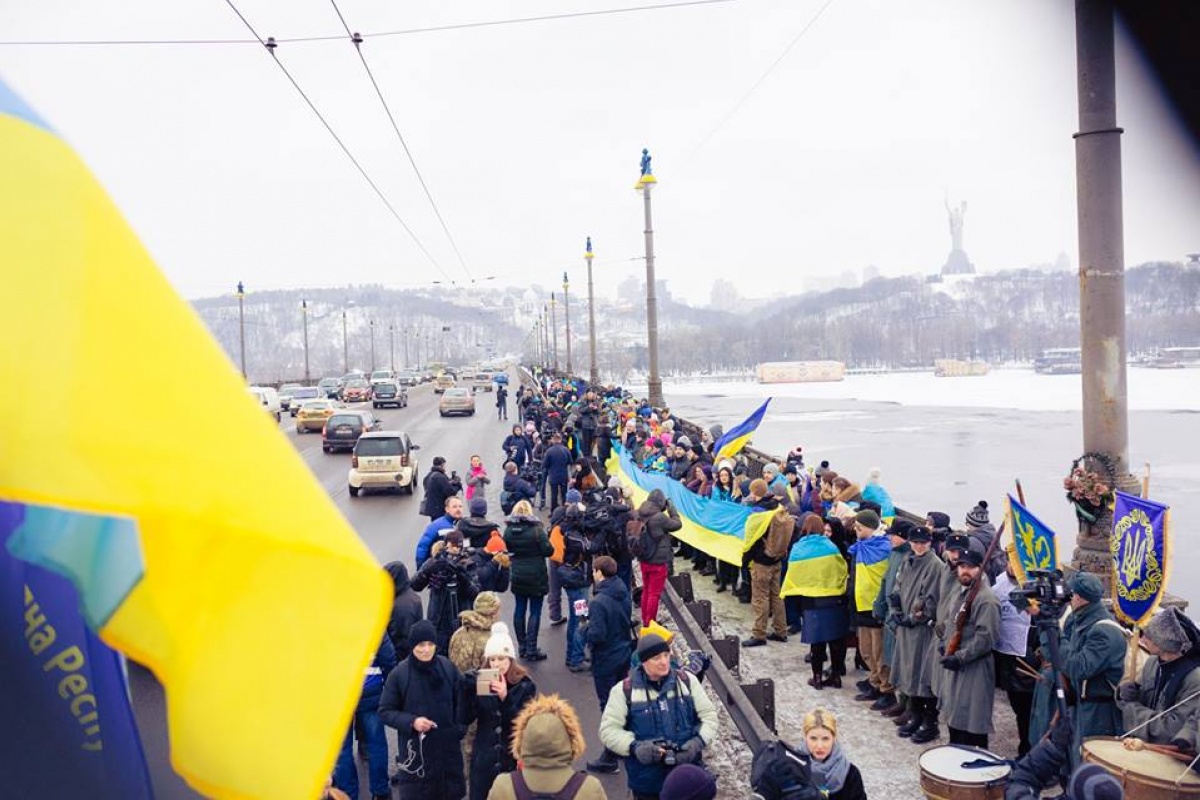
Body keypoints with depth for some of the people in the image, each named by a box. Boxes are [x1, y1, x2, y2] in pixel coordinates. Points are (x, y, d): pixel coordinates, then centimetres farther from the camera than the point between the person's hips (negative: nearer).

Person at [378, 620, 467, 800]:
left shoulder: (448, 667, -4)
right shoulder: (399, 674, -11)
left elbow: (460, 699, 8)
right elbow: (385, 711, -5)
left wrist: (459, 727, -3)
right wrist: (412, 722, -18)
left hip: (448, 747, 3)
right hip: (415, 750, -3)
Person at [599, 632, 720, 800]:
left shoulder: (687, 681, 1)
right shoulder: (625, 690, -6)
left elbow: (709, 715, 5)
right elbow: (609, 730, -6)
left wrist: (698, 741, -14)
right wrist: (634, 746, -23)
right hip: (647, 782, -2)